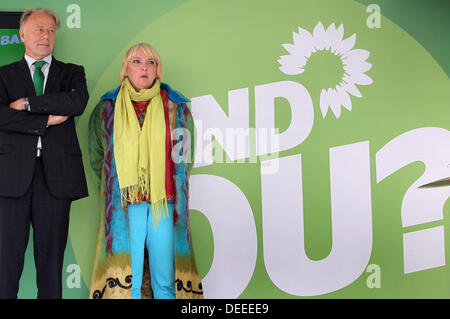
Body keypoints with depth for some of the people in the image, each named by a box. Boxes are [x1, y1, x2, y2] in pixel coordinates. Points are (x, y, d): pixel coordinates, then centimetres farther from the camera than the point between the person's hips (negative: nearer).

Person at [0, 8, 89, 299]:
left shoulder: (72, 73, 14)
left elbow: (78, 101, -9)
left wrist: (27, 103, -7)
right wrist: (47, 120, -9)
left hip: (56, 176, 1)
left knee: (51, 258, 6)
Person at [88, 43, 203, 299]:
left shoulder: (177, 109, 8)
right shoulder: (106, 110, 9)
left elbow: (185, 159, 14)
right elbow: (96, 158, 17)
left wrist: (168, 190, 8)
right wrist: (115, 187, 11)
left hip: (165, 206, 0)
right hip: (123, 208, 0)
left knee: (165, 282, 2)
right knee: (125, 281, -1)